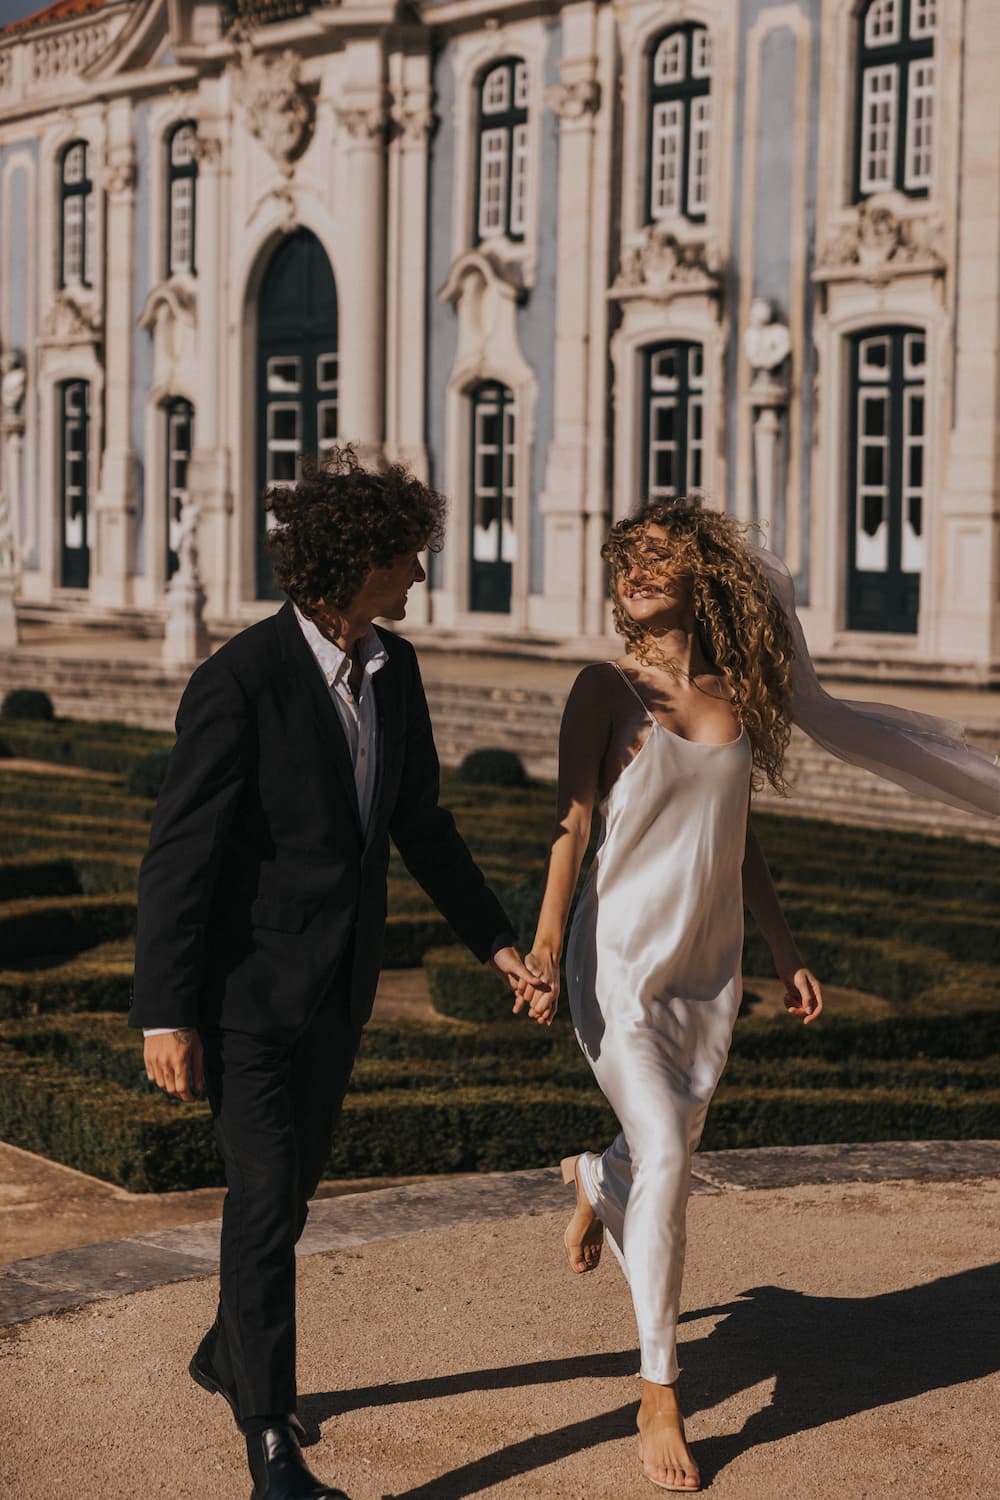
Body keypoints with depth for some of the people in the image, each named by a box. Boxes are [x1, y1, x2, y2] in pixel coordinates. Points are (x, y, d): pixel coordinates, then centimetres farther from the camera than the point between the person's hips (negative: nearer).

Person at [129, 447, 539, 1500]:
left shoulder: (394, 669, 2)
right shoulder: (241, 681, -21)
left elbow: (419, 822, 14)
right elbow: (179, 851, -19)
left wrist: (495, 940, 16)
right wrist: (164, 1015, -20)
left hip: (340, 980, 7)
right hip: (251, 984, -7)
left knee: (290, 1184, 19)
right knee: (265, 1198, -7)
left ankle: (230, 1357, 42)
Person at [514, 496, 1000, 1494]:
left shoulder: (736, 695, 5)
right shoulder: (606, 690, -7)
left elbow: (739, 841, 13)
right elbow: (571, 822, -10)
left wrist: (786, 954, 15)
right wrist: (544, 952, -18)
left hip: (710, 965, 5)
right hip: (621, 955, -5)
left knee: (669, 1155, 14)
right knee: (664, 1155, -15)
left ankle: (592, 1180, 53)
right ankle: (659, 1394, -3)